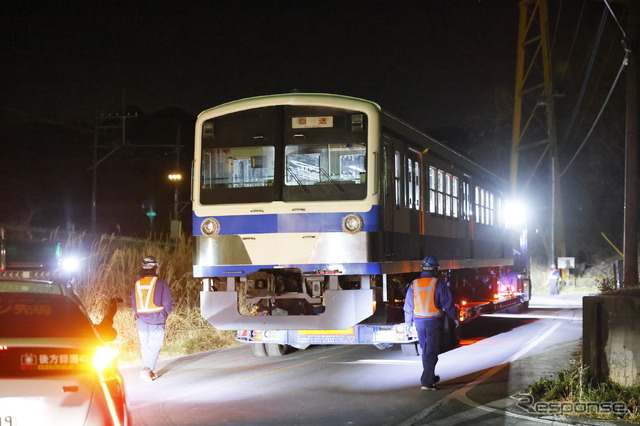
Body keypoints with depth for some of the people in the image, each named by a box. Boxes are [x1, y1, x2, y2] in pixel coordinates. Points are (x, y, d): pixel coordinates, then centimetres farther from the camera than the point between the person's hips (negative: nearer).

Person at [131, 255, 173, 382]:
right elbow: (168, 303, -8)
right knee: (155, 346, -1)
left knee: (145, 346, 13)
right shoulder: (160, 283, -9)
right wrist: (165, 314, 11)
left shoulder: (137, 284, 3)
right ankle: (147, 369, -15)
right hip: (157, 320, -4)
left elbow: (134, 305, 10)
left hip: (142, 320, 4)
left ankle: (149, 372, 17)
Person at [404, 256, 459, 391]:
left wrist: (408, 322, 21)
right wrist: (455, 318, 10)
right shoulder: (439, 284, -10)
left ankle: (430, 378, 32)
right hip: (434, 322, -4)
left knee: (425, 350, 19)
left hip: (419, 321, 4)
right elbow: (448, 304, -5)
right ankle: (426, 382, -10)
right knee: (432, 352, -2)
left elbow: (408, 306, 7)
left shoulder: (413, 285, 1)